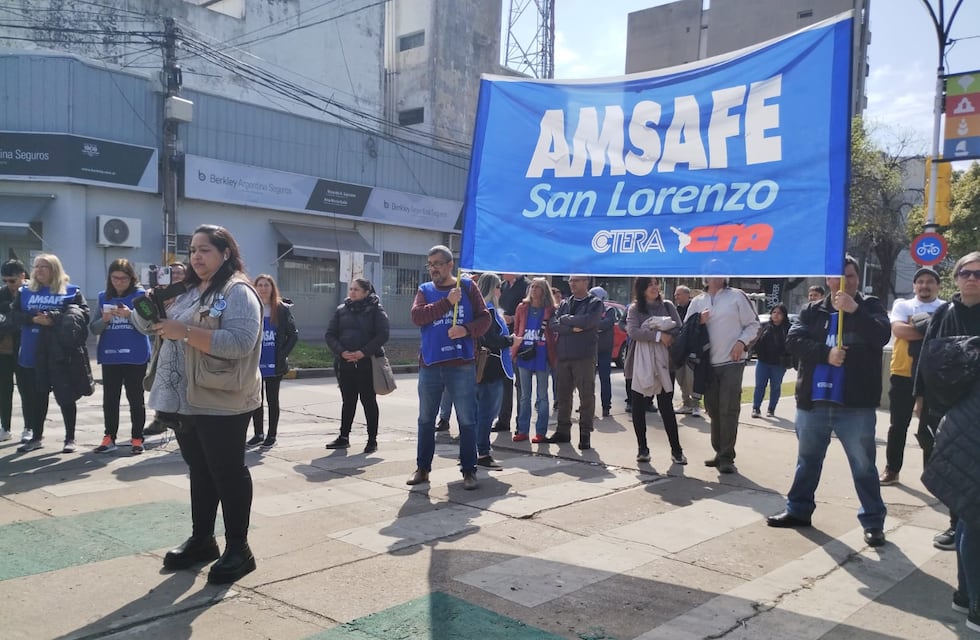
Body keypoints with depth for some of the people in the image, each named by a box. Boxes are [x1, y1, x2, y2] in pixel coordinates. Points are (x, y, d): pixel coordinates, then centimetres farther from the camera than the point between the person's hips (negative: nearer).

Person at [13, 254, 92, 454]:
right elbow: (16, 315, 5)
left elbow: (83, 313, -9)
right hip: (33, 352, 4)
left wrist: (55, 318, -19)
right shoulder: (25, 291, 12)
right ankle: (36, 437, 24)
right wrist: (34, 319, -15)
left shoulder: (71, 291, 1)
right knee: (37, 396, 12)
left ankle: (70, 438, 12)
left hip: (62, 352, -4)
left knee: (66, 396, 2)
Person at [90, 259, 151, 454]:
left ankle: (137, 439, 9)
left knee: (135, 398, 3)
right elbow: (93, 328, 5)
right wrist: (104, 320, -16)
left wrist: (130, 315, -25)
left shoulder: (140, 295, -2)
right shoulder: (103, 297, 8)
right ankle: (109, 438, 15)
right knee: (109, 398, 8)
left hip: (135, 356, -3)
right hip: (109, 356, 3)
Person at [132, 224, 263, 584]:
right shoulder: (186, 292, 17)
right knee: (199, 471, 17)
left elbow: (239, 342, -25)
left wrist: (185, 332, -25)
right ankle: (201, 540, 29)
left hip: (221, 404, -8)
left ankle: (238, 549, 10)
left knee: (228, 473, 0)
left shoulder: (238, 292, -12)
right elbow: (146, 323, 18)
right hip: (186, 401, 8)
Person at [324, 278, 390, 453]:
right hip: (344, 363, 4)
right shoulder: (341, 310, 10)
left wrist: (364, 352, -18)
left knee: (369, 400, 3)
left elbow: (382, 335, -10)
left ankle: (372, 439, 11)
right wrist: (341, 351, -11)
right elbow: (330, 335, 6)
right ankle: (343, 437, 19)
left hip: (367, 363, -4)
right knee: (348, 400, 11)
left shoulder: (376, 310, -1)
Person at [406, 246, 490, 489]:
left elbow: (485, 318, 0)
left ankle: (469, 470, 12)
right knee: (426, 420, 11)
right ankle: (422, 468, 23)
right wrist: (447, 302, -17)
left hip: (462, 364, -2)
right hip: (429, 365, 2)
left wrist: (467, 329, -19)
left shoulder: (467, 287, 4)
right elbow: (417, 316, -10)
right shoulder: (425, 290, 8)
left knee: (467, 420, 2)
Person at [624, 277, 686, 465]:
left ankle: (676, 449, 6)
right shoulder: (634, 309, 5)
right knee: (638, 406, 4)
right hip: (640, 363, 0)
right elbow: (632, 331, -11)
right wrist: (658, 335, -18)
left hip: (663, 362, 0)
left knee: (666, 406, 0)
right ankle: (642, 448, 15)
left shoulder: (667, 306, 9)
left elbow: (679, 330, -1)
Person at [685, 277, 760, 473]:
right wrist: (698, 322, -10)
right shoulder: (697, 302, 11)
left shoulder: (736, 296, 2)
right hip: (708, 363, 4)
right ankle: (720, 453, 20)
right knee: (713, 409, 9)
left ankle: (727, 457, -2)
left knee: (728, 410, -7)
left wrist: (742, 341, -12)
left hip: (732, 361, -4)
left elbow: (753, 324, 3)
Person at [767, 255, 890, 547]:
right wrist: (826, 353, -18)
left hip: (856, 405, -3)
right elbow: (794, 340, -5)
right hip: (813, 401, 3)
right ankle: (798, 510, 29)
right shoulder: (813, 310, 9)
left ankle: (873, 521, 15)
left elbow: (882, 336, -15)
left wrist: (855, 310, -26)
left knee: (863, 465, 4)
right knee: (807, 460, 16)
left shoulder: (869, 307, 3)